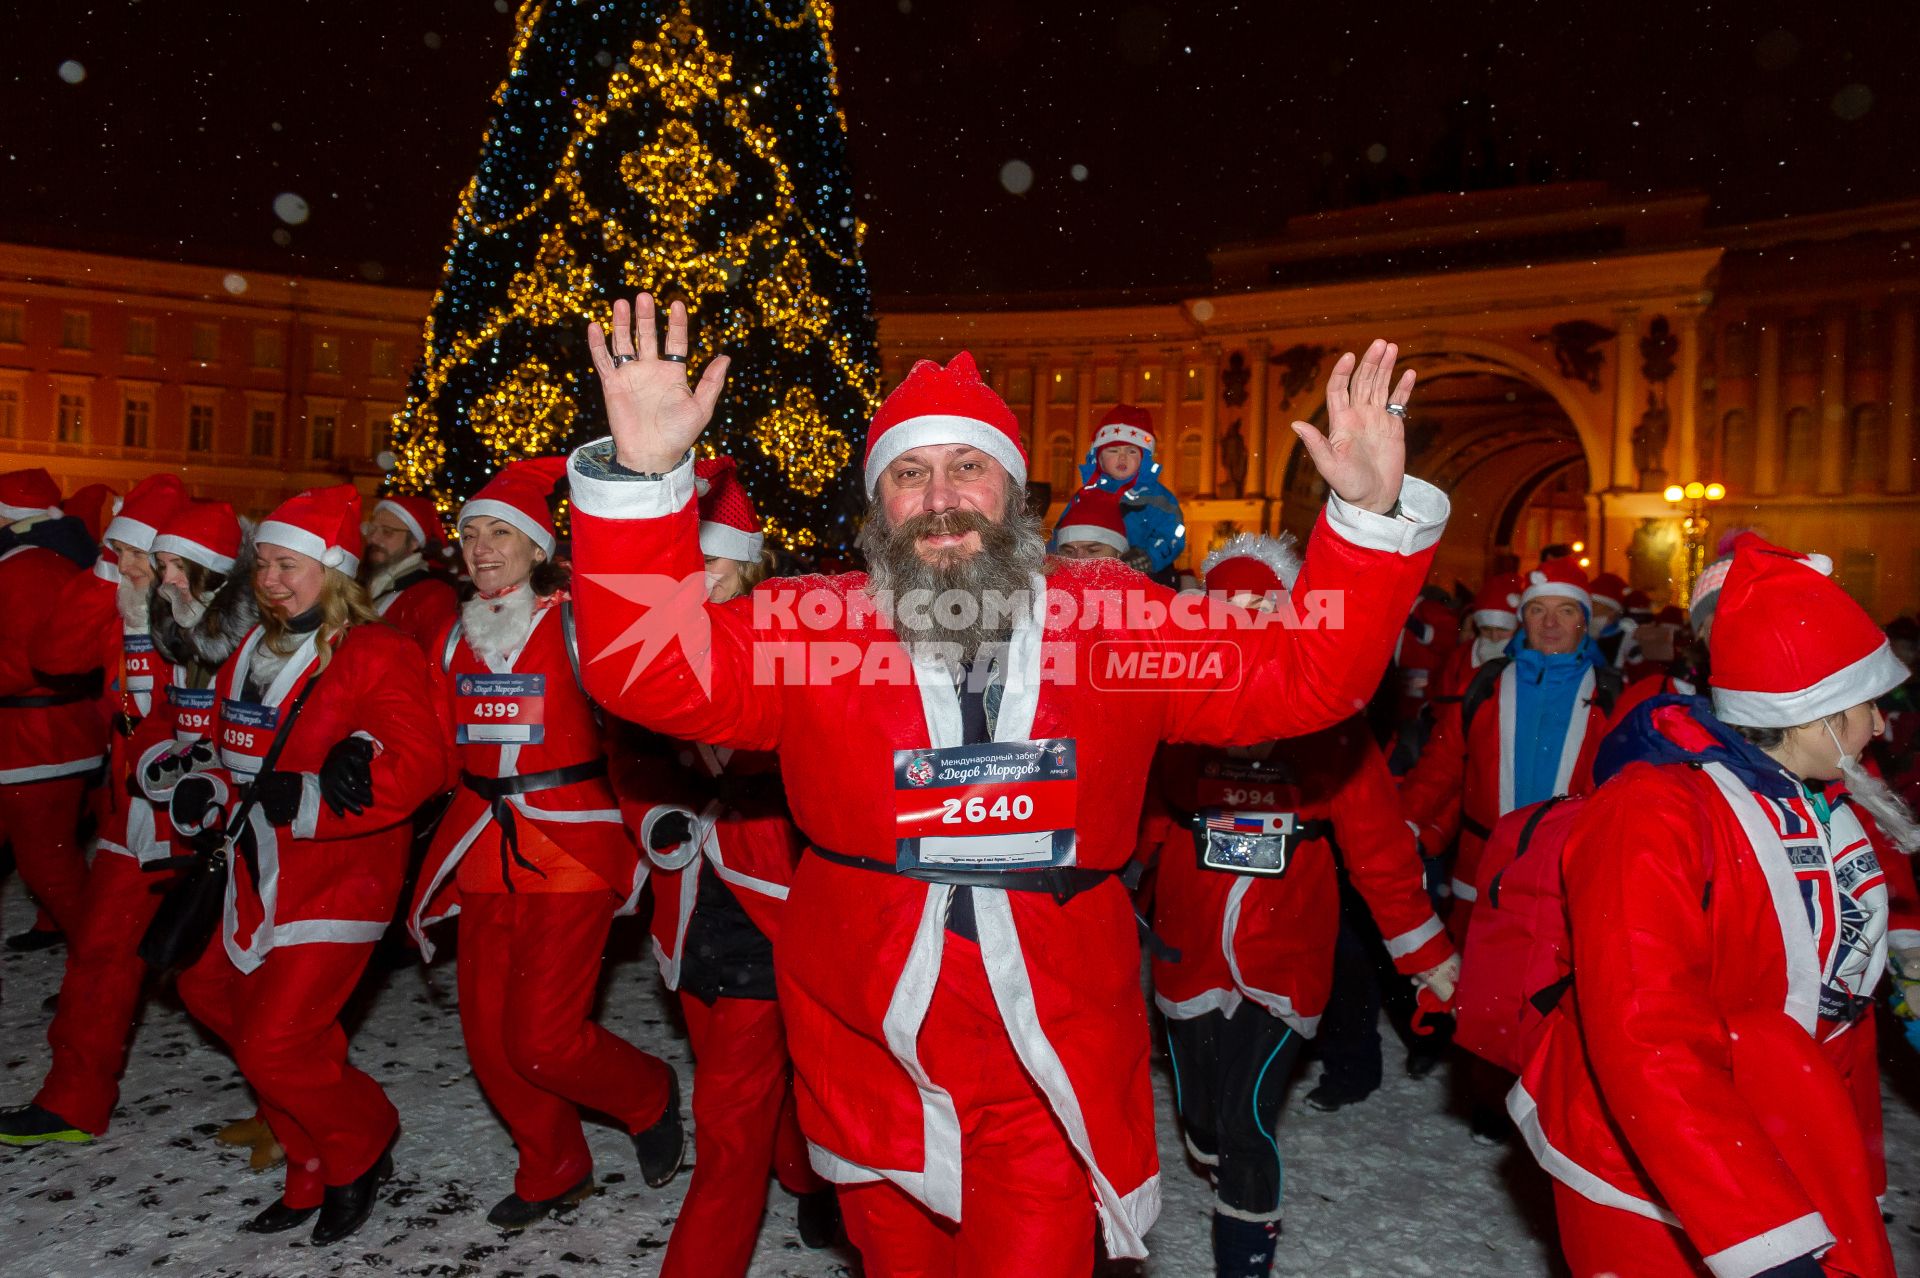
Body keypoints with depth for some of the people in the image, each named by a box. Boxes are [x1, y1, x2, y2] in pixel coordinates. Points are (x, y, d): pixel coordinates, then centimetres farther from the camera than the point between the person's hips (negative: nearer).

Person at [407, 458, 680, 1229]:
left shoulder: (575, 623, -9)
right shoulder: (456, 636, 10)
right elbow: (450, 750, 19)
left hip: (571, 855, -6)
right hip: (486, 855, 6)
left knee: (542, 1037, -8)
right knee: (487, 1035, 10)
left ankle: (649, 1095, 23)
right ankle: (554, 1172, 33)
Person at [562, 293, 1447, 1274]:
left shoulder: (1117, 621, -5)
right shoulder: (806, 626, -7)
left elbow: (1304, 677, -5)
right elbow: (651, 671, -18)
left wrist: (1371, 515, -18)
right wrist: (643, 477, -31)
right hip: (871, 1061, 2)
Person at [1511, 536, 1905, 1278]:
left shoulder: (1844, 812, 3)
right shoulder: (1654, 814, -23)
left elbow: (1844, 1003, 14)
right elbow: (1650, 1048, -30)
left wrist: (1859, 1182, 19)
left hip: (1808, 1178, 7)